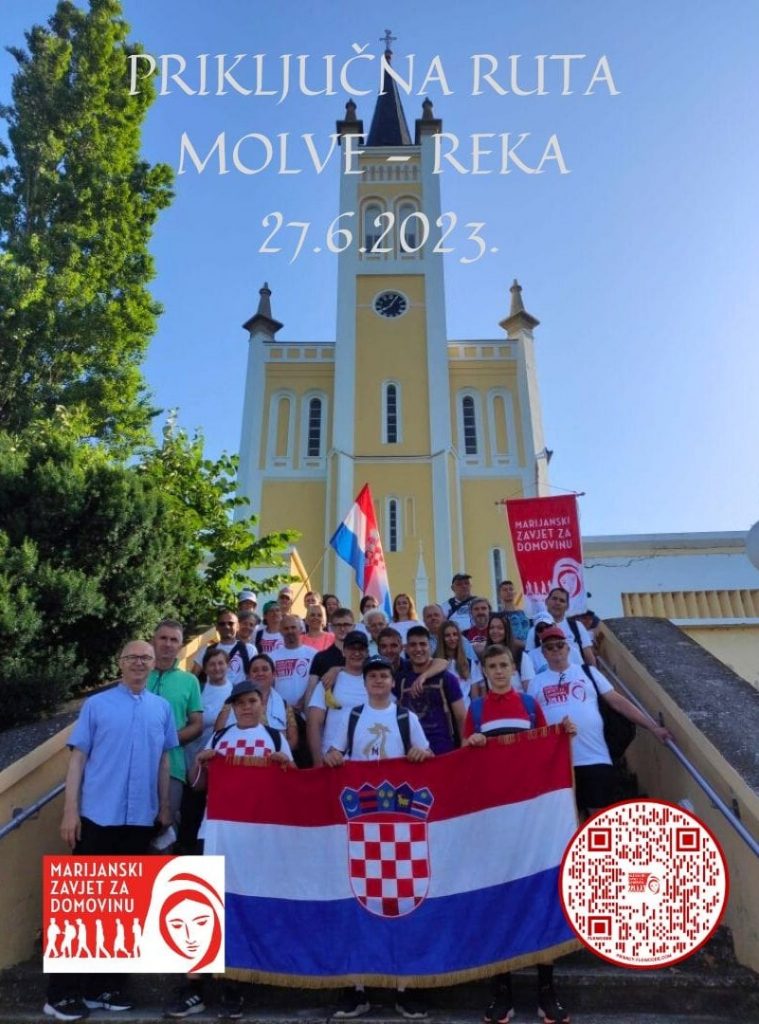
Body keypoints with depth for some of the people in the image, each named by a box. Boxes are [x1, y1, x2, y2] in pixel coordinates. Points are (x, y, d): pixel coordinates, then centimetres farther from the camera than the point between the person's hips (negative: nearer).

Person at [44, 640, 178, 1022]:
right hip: (98, 816, -3)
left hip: (141, 819, 3)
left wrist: (164, 807, 10)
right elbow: (78, 758, -2)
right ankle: (62, 992, 18)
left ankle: (102, 986, 27)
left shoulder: (162, 708, 5)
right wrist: (70, 810, -7)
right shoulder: (96, 704, -2)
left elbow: (163, 760, 11)